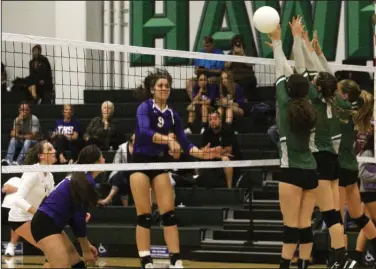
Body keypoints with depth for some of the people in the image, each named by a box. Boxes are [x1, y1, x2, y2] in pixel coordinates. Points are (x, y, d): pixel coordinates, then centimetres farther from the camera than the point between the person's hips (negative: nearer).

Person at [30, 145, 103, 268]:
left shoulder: (79, 177, 15)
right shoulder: (87, 181, -14)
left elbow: (73, 216, 18)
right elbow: (79, 218, -14)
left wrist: (86, 245, 18)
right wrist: (86, 250, -4)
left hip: (50, 224, 10)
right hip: (45, 225, -10)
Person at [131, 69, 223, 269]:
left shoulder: (172, 115, 7)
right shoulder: (145, 108, -9)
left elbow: (185, 144, 6)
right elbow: (143, 131, -29)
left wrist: (200, 153, -13)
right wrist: (168, 139, -42)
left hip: (160, 164, 5)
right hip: (141, 163, -5)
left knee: (169, 214, -2)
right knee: (144, 216, -3)